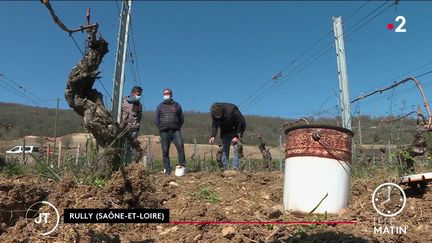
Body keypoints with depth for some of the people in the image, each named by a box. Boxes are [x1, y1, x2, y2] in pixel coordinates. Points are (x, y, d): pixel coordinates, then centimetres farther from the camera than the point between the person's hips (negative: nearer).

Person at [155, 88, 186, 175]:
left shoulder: (177, 105, 15)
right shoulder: (160, 106, 15)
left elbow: (181, 118, 17)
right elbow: (156, 120, 14)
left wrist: (178, 128, 8)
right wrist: (161, 129, 4)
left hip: (175, 131, 0)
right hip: (164, 132, 1)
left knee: (180, 146, -19)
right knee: (165, 151, -1)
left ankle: (182, 164, -14)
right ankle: (167, 169, 3)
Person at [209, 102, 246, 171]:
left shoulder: (231, 110, -33)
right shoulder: (214, 114, -17)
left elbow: (241, 122, -25)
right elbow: (214, 125, -7)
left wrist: (237, 136, -24)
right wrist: (213, 136, -24)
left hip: (236, 130, -5)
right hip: (225, 132, 5)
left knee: (236, 149, -15)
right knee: (224, 149, -1)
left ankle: (235, 168, -14)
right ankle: (224, 168, 2)